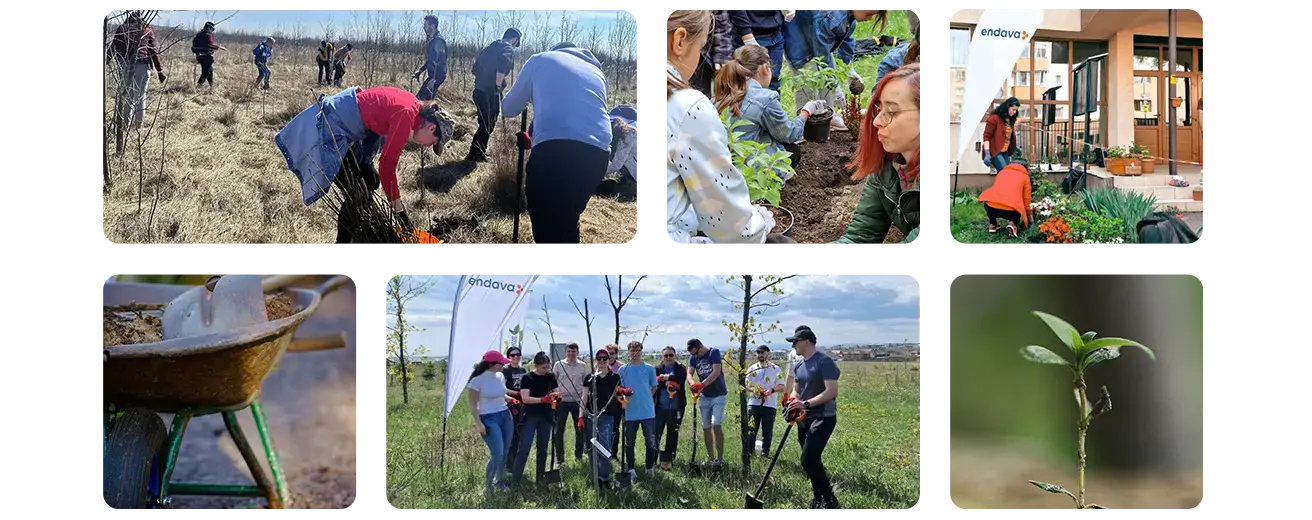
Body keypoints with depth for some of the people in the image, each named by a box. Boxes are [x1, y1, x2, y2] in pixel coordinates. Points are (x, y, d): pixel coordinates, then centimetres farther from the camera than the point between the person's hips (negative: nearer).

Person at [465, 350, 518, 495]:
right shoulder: (477, 380, -15)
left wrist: (510, 399, 5)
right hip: (489, 419, -7)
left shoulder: (500, 376, 4)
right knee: (497, 454, -11)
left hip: (506, 416, 7)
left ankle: (499, 481, 30)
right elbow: (473, 405, -11)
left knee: (505, 452, 9)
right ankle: (487, 486, 8)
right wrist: (478, 423, -17)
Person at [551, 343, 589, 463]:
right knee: (558, 429, -1)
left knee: (580, 429, 6)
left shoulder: (583, 366, 4)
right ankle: (559, 455, 8)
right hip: (561, 401, -1)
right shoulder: (558, 365, 1)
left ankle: (579, 455, 18)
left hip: (578, 401, 1)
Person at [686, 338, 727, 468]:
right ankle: (710, 457, 18)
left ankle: (720, 457, -11)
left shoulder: (714, 352, -13)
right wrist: (693, 384, -31)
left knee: (716, 424, -15)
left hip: (718, 395, -6)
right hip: (704, 397, 6)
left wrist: (702, 384, -31)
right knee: (706, 427, 8)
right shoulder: (693, 358, 2)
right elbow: (689, 373, -8)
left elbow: (716, 372, -22)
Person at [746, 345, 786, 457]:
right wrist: (753, 390, -12)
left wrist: (772, 390, -19)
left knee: (767, 432, 5)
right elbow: (746, 384, 9)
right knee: (751, 431, 4)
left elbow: (782, 387, 0)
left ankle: (765, 454, 14)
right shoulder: (752, 369, 9)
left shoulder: (776, 369, 3)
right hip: (753, 404, 2)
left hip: (770, 405, -2)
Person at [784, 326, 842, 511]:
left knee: (808, 460, -18)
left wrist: (806, 404, -26)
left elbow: (832, 391, -22)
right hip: (805, 418, 9)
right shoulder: (798, 365, 11)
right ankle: (819, 499, 25)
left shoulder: (824, 361, -15)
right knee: (812, 461, 12)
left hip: (823, 418, -8)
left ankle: (830, 502, -8)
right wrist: (793, 403, -3)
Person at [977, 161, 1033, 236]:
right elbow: (1026, 199, 19)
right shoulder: (1024, 176, 18)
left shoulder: (1002, 172, 27)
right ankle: (1012, 222, 1)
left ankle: (992, 224, 23)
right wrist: (1026, 218, 34)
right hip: (1010, 211, -3)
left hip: (991, 207, 3)